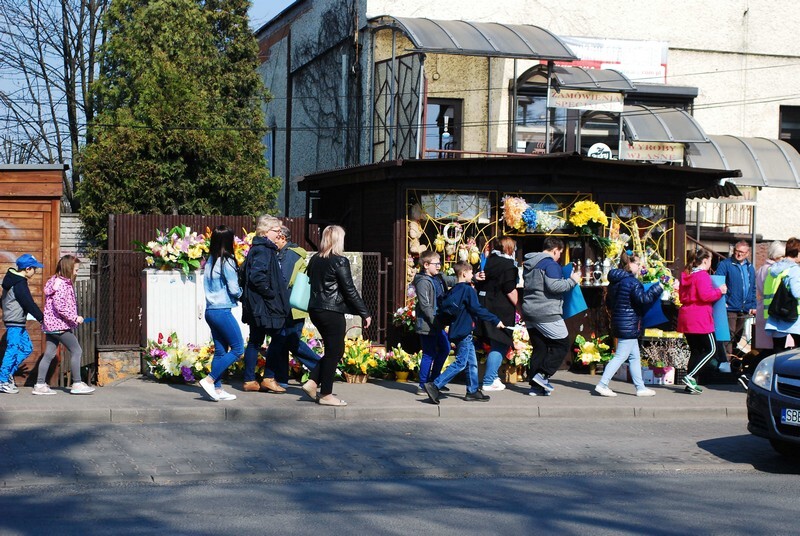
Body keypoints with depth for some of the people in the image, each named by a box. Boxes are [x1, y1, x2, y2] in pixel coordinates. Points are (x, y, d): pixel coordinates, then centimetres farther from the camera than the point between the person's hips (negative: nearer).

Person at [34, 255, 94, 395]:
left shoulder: (56, 281, 16)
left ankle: (40, 385, 9)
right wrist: (75, 318, -17)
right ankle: (77, 384, 0)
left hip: (51, 325, 10)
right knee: (76, 351, -3)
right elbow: (60, 306, -24)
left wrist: (73, 319, 18)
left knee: (49, 354, 9)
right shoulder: (62, 284, -16)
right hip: (59, 325, -10)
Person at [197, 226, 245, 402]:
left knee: (220, 351, 13)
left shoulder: (210, 262, 10)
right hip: (222, 311, -8)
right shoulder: (226, 262, -13)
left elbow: (209, 286, 12)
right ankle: (209, 380, -5)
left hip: (210, 310, 8)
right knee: (237, 348, 0)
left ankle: (217, 389, 13)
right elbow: (234, 289, -15)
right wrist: (240, 293, 8)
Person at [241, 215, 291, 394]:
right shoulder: (263, 250, -16)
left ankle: (250, 381, 15)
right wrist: (271, 293, -17)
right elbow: (257, 276, -26)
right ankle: (269, 379, 1)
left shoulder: (259, 248, 16)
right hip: (264, 305, -10)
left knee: (255, 342, 12)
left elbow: (246, 272, 21)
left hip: (255, 305, 10)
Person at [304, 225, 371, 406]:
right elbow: (350, 290, -13)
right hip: (332, 312, -8)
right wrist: (364, 313, -7)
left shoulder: (314, 260, 10)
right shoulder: (340, 262, -13)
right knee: (334, 351, 3)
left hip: (315, 310, 8)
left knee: (333, 350, 18)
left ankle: (312, 382, 9)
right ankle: (326, 395, 7)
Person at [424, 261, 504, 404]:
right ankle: (435, 386, -13)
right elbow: (477, 309, -18)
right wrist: (495, 320, -14)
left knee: (472, 363, 14)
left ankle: (473, 391, 17)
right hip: (463, 332, -9)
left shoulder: (453, 291, 12)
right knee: (460, 363, -8)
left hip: (457, 331, 9)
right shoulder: (468, 290, -13)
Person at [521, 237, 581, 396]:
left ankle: (536, 386, 9)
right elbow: (554, 286, -22)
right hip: (547, 314, -9)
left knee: (539, 348, 12)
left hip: (529, 312, 9)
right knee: (562, 344, 3)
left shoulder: (528, 264, 17)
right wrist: (572, 281, -10)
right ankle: (542, 375, -6)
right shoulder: (550, 264, -11)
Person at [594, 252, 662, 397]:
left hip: (619, 323, 10)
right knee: (620, 356, -5)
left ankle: (640, 387, 19)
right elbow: (643, 299, -23)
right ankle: (602, 384, -6)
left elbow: (609, 302, 19)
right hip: (629, 325, -10)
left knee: (635, 356, 15)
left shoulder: (614, 281, 11)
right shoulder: (631, 281, -17)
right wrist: (658, 287, -16)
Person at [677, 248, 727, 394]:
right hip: (700, 319, -9)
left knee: (695, 351, 13)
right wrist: (719, 291, -5)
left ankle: (690, 384, 9)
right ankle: (690, 376, -11)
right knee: (710, 349, 0)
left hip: (685, 318, 9)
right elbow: (705, 295, -21)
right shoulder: (702, 275, -11)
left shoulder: (686, 275, 16)